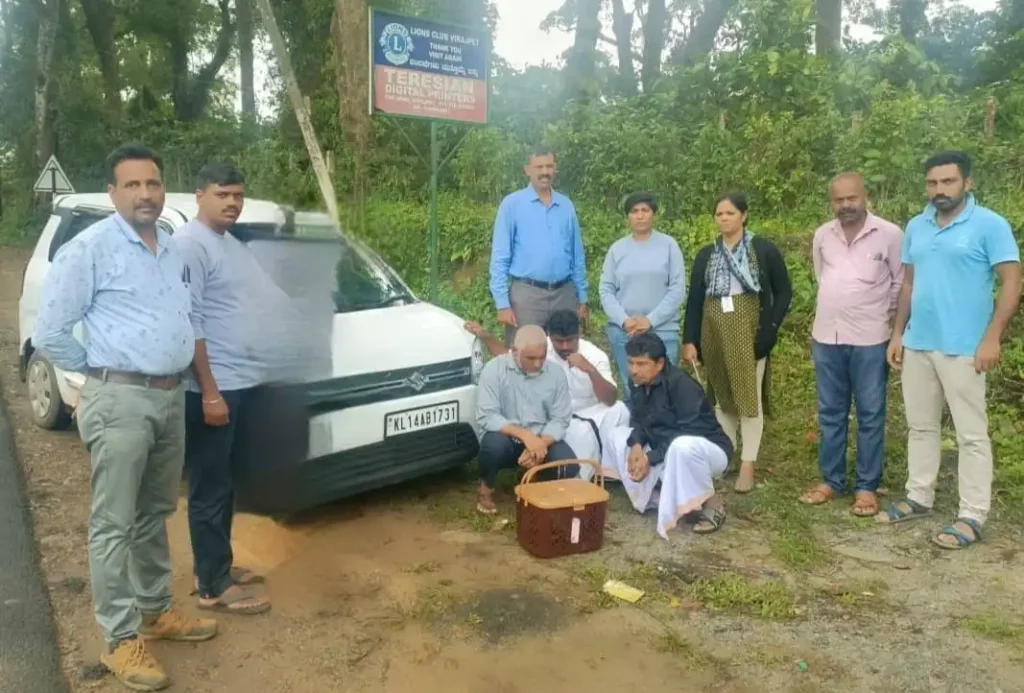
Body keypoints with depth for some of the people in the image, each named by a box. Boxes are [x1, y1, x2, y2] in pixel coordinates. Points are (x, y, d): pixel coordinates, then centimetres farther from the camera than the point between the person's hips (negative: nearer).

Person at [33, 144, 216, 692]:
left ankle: (156, 610, 31)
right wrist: (103, 372, 1)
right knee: (114, 524, 1)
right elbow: (49, 334, -9)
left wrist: (175, 375, 11)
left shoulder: (172, 249, 12)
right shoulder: (89, 248, -9)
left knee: (155, 514, 17)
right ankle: (121, 639, 12)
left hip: (171, 396, 7)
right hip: (120, 401, -6)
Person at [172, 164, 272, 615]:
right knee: (210, 489, 0)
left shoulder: (232, 243, 15)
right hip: (212, 388, -9)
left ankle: (218, 568, 29)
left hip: (241, 382, 9)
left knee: (227, 484, 17)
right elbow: (188, 322, -20)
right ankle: (213, 587, 10)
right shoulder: (190, 244, -14)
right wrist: (209, 391, -22)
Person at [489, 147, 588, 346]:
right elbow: (500, 258, -5)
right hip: (527, 293, -4)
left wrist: (582, 298, 11)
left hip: (564, 293, 4)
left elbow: (577, 256, 13)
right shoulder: (512, 204, -2)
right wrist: (502, 303, -12)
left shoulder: (567, 205, 10)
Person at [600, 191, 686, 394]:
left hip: (662, 331, -2)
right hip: (623, 331, 2)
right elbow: (606, 290, 5)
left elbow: (677, 289, -3)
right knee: (631, 388, 9)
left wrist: (651, 320, -11)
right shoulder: (617, 248, 7)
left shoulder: (668, 245, 2)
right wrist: (624, 320, -10)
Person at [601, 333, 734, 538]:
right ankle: (653, 497, -3)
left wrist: (650, 459, -27)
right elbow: (640, 423, 4)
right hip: (664, 451, 8)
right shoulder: (640, 385, -1)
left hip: (709, 449, -8)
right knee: (617, 435, 0)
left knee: (682, 447, -42)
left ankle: (712, 505, -16)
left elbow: (686, 432, -30)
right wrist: (636, 445, -19)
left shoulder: (681, 383, -26)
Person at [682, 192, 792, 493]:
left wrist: (770, 328, -11)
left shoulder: (764, 249, -1)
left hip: (748, 332, -3)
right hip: (714, 334, 4)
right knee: (722, 396, 11)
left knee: (750, 397, -1)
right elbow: (694, 299, 7)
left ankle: (748, 465, 5)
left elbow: (784, 291, 1)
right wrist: (690, 340, 1)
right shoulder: (706, 255, 9)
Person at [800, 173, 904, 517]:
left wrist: (892, 324, 3)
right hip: (826, 337, 4)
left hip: (870, 340, -4)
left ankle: (867, 486, 15)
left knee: (870, 415, 5)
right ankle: (831, 480, 23)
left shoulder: (890, 234, -7)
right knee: (830, 413, 11)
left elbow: (901, 283, 0)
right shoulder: (822, 235, 6)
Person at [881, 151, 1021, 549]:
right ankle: (919, 498, 27)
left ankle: (972, 517, 10)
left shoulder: (990, 225, -8)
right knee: (920, 425, 14)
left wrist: (991, 338, -17)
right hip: (917, 344, 6)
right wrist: (897, 333, 11)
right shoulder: (916, 227, 10)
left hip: (963, 348, -6)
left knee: (971, 434, 2)